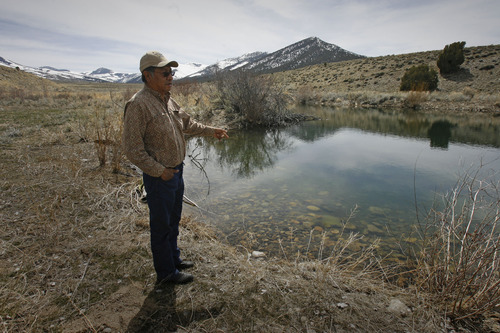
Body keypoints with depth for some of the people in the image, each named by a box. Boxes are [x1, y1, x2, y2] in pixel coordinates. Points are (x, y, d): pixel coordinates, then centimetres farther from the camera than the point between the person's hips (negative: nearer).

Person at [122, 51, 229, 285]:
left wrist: (210, 131, 16)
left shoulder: (168, 101, 7)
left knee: (173, 220, 22)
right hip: (159, 177, -9)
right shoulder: (138, 105, -20)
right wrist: (160, 171, -20)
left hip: (176, 172, 9)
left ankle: (173, 258, 42)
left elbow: (187, 123, 24)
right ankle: (166, 272, 25)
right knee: (161, 226, 7)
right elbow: (132, 149, -21)